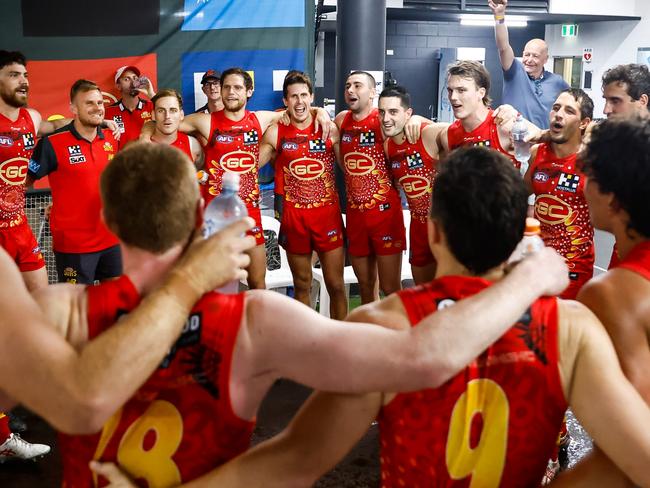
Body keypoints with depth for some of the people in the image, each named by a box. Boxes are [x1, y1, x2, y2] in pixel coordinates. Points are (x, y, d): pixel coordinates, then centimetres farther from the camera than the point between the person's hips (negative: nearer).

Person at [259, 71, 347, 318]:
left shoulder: (330, 130, 0)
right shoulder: (275, 133, 0)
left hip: (329, 215, 0)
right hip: (294, 217, 1)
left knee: (336, 285, 3)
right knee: (302, 285, 12)